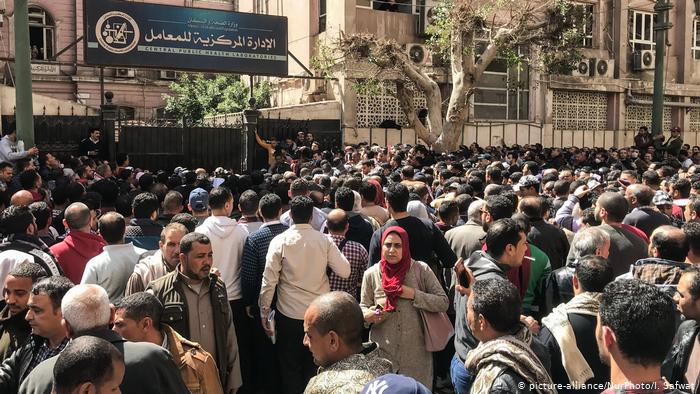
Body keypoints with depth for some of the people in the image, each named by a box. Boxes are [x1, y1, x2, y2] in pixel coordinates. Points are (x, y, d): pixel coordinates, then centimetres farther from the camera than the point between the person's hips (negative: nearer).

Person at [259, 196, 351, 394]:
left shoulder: (280, 241, -10)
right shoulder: (324, 241, -7)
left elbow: (269, 279, -10)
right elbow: (344, 271, -7)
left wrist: (264, 311, -1)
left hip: (289, 314, -1)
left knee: (290, 368, 15)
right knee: (315, 367, 19)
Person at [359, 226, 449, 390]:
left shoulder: (421, 270, -6)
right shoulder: (371, 274, -3)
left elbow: (444, 303, -5)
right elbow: (363, 307, 6)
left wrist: (414, 295, -16)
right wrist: (367, 315, -16)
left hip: (416, 351, 0)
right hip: (382, 352, 0)